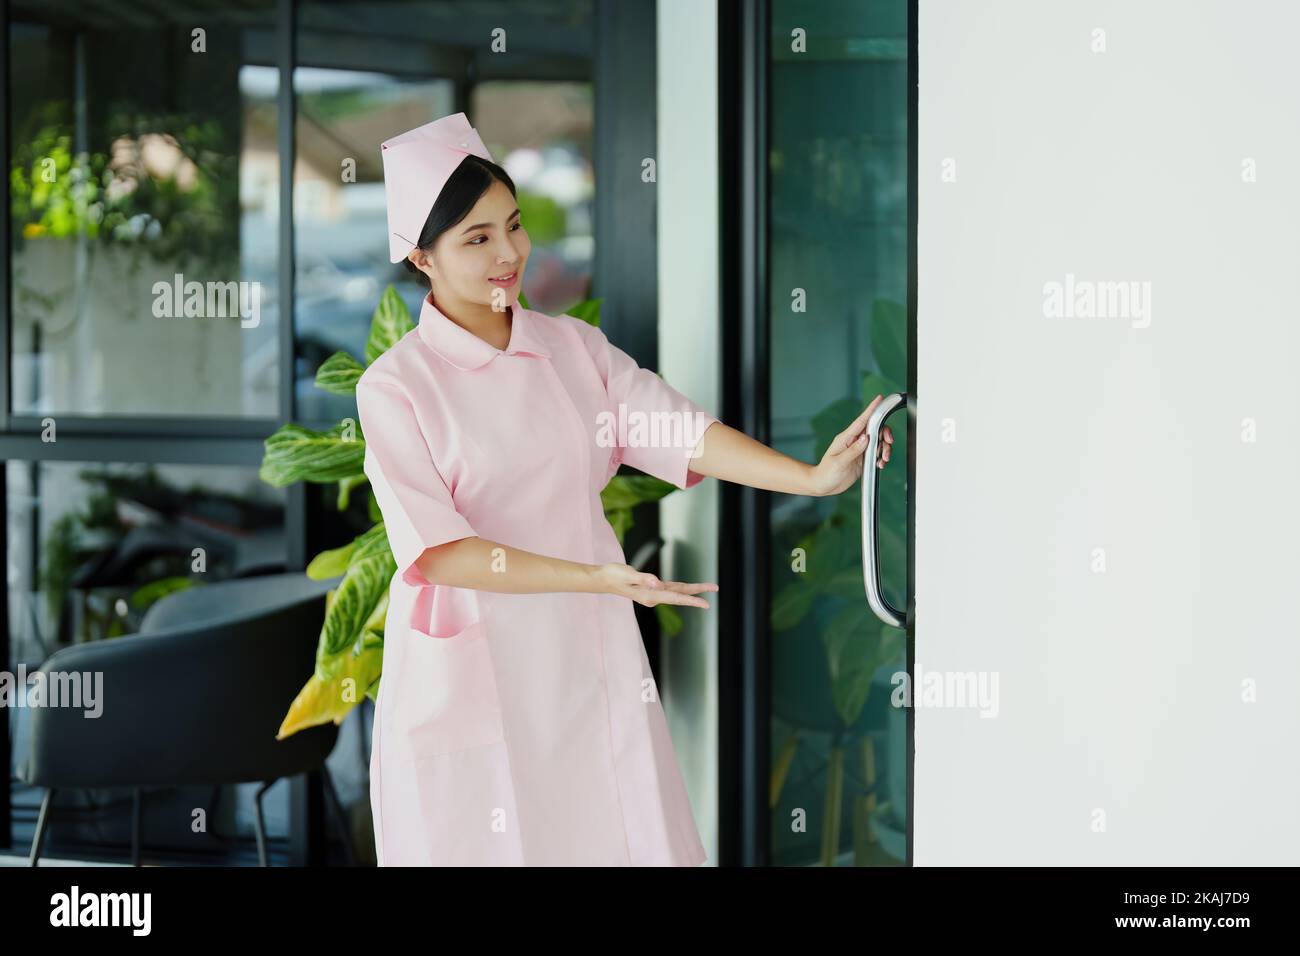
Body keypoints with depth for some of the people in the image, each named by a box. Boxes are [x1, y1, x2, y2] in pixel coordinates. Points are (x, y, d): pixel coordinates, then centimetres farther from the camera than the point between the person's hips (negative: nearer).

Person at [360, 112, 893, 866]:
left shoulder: (574, 347, 5)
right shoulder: (396, 386, -8)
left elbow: (677, 430, -6)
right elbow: (436, 550, -15)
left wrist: (813, 477, -22)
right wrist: (597, 577, -23)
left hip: (588, 654, 4)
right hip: (473, 670, -3)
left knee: (624, 834, 3)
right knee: (490, 840, 1)